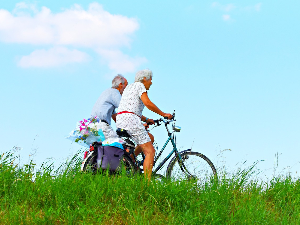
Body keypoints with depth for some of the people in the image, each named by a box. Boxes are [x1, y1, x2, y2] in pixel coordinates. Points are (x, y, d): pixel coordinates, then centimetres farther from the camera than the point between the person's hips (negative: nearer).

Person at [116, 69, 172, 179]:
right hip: (130, 120, -10)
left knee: (150, 138, 24)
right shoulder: (139, 85, -1)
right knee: (150, 151, -8)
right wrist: (163, 114, -6)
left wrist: (146, 119, 25)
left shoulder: (129, 87, 27)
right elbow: (148, 103, -14)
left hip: (120, 121, 10)